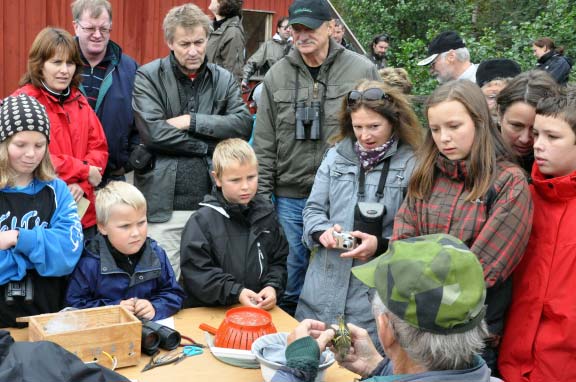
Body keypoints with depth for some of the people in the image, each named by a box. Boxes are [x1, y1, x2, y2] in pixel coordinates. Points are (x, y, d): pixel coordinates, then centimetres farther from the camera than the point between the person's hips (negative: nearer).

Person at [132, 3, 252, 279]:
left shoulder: (224, 80, 9)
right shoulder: (148, 77, -1)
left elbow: (244, 124, -5)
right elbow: (153, 132, -14)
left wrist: (192, 121, -12)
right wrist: (209, 146, -8)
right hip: (163, 204, -3)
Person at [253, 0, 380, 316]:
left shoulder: (362, 71, -3)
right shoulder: (277, 75, 4)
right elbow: (264, 145, 6)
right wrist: (261, 197, 3)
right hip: (289, 198, 2)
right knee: (289, 280, 12)